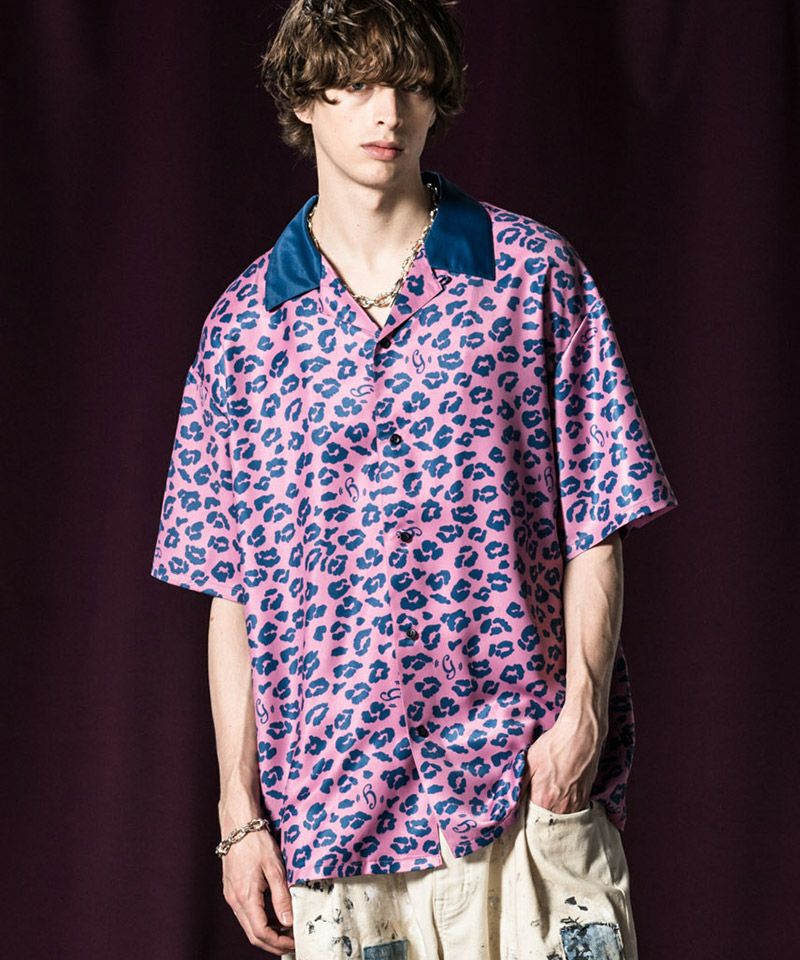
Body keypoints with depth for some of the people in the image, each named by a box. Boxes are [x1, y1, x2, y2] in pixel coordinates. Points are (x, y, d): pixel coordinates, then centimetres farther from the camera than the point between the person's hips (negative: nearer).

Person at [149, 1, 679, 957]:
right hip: (330, 799, 1)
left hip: (525, 781, -1)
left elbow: (594, 526, 2)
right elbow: (230, 591, 7)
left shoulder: (533, 272, 2)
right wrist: (240, 811, 2)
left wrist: (582, 710, -10)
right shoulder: (243, 323, 6)